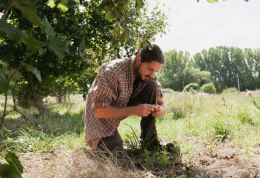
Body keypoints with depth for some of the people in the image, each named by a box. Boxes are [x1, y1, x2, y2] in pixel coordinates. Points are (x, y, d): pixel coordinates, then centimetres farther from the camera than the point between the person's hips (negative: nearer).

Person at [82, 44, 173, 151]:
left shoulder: (148, 75, -12)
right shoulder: (112, 72, -33)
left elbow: (162, 103, -5)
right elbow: (99, 111, -33)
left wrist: (161, 110, -31)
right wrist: (134, 110, -41)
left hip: (123, 107, 6)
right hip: (100, 117, -5)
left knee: (151, 85, -15)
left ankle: (150, 140, -10)